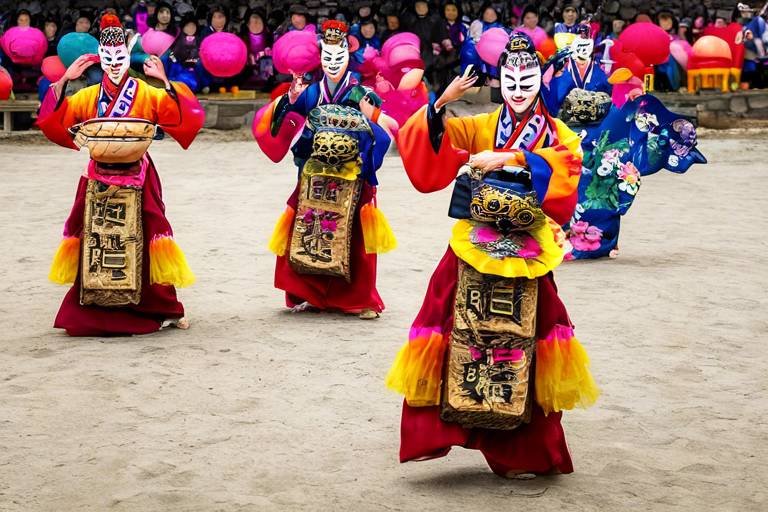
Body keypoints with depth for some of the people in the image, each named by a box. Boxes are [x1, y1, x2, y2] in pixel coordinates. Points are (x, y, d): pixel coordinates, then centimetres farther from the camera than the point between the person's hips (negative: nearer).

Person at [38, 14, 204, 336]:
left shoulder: (147, 94, 1)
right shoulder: (88, 97, 9)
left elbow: (185, 118, -9)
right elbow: (52, 122, 3)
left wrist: (167, 84, -19)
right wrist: (64, 81, -4)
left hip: (136, 180, -2)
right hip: (99, 180, 3)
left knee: (140, 243, -3)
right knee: (95, 242, 2)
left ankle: (162, 310, 6)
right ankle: (93, 313, 11)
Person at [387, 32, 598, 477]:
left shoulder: (558, 135, 8)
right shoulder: (479, 128, 9)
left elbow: (564, 164, -16)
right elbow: (425, 143, -3)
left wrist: (507, 158, -28)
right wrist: (441, 105, -22)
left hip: (527, 254, 0)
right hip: (475, 248, 0)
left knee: (522, 344, 1)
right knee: (462, 332, -9)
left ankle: (523, 449, 12)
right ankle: (432, 429, -1)